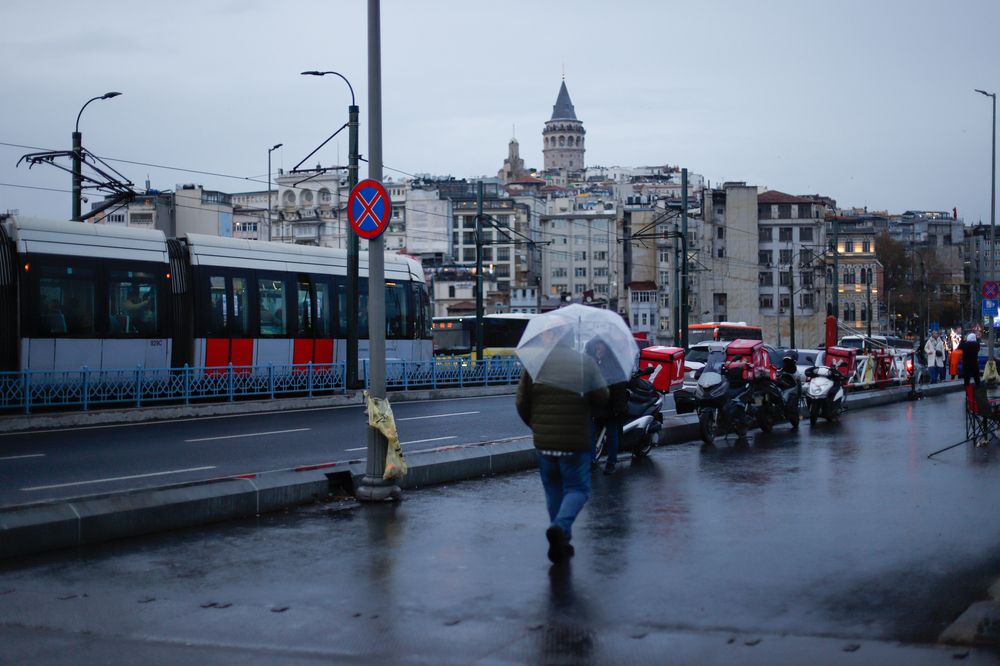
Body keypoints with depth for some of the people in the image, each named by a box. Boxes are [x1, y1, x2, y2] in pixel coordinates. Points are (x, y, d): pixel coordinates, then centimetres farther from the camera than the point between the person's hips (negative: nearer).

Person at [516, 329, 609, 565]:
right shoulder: (585, 362, -5)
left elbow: (522, 404, 0)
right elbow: (601, 399, -4)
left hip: (544, 441, 2)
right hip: (575, 441, -2)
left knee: (553, 490, 16)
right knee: (577, 488, 8)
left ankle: (561, 542, 18)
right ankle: (560, 526, -17)